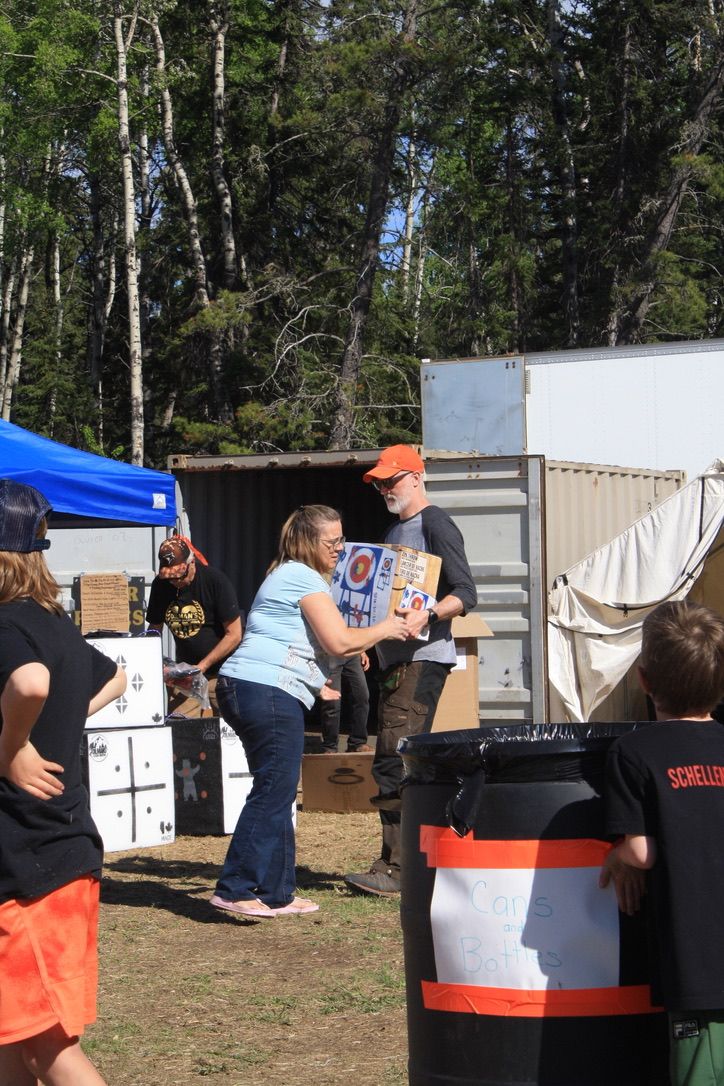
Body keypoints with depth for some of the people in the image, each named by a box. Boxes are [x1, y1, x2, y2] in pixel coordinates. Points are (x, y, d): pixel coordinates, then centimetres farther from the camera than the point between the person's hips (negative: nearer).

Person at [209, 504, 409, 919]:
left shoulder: (290, 576, 25)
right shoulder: (304, 578, -8)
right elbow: (340, 641, -14)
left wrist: (319, 686, 32)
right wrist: (383, 630, -1)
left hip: (249, 690, 11)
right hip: (267, 690, -11)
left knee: (279, 792, 12)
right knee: (273, 791, -11)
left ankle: (276, 893, 14)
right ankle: (234, 889, -12)